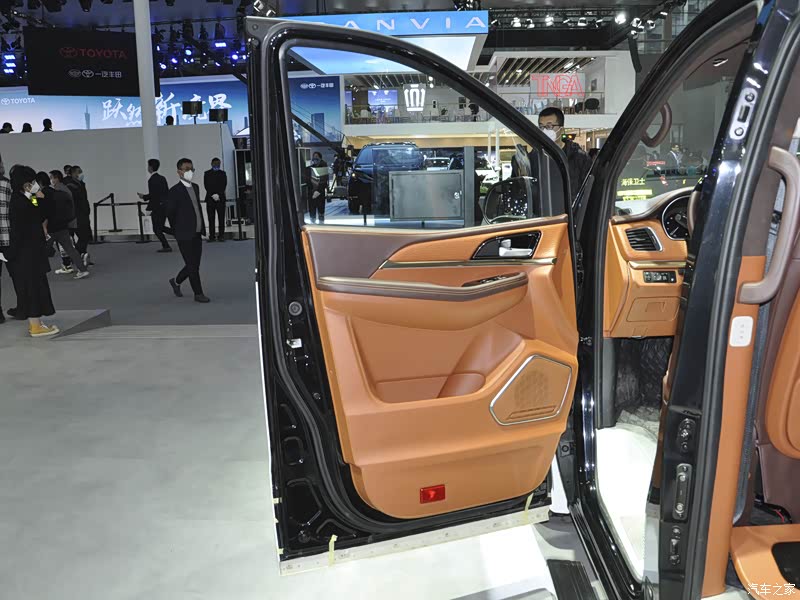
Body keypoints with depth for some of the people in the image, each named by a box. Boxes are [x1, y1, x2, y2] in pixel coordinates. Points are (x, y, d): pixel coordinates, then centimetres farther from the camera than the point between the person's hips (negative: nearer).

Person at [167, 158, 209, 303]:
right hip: (185, 236, -7)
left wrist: (202, 227, 12)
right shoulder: (175, 191, -11)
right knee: (192, 266, 0)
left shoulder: (195, 187, 11)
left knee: (195, 264, 12)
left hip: (197, 234, 7)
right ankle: (198, 294, 11)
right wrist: (177, 231, 2)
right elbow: (170, 213, -6)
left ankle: (176, 281, 34)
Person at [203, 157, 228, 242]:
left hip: (220, 198, 0)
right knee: (211, 218, -2)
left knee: (221, 218, -4)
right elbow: (206, 185, 1)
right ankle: (211, 236, -1)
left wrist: (218, 195, -10)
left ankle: (221, 236, -2)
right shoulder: (207, 174, 11)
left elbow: (224, 185, 2)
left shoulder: (223, 173, 13)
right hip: (210, 198, 0)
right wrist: (213, 195, -11)